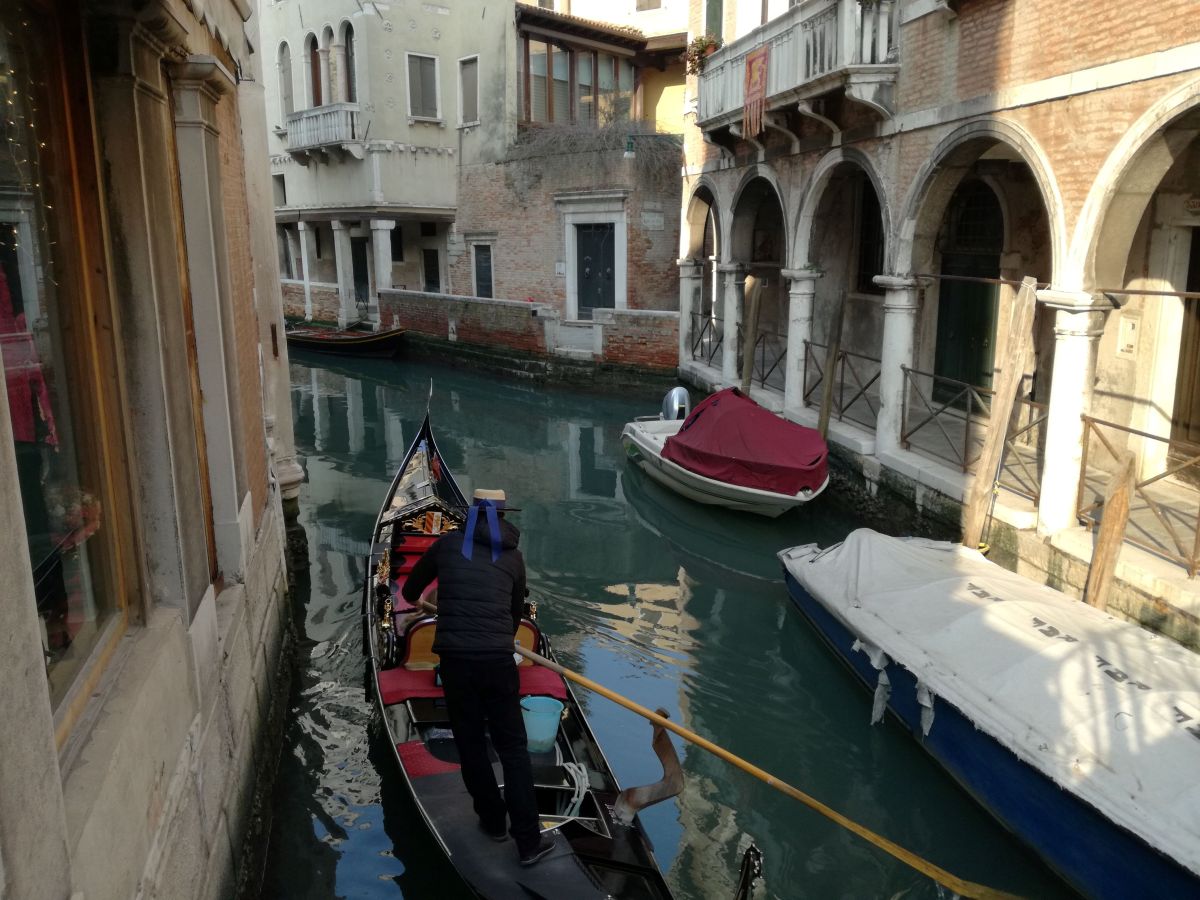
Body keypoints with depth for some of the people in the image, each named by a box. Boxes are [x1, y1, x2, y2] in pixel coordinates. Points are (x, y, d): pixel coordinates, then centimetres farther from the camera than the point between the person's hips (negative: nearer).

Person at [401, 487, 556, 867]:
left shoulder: (447, 544, 9)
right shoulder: (513, 556, 10)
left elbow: (411, 589, 22)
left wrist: (413, 599, 47)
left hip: (454, 659, 0)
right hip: (498, 660, 0)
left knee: (470, 745, 17)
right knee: (513, 748, 9)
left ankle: (493, 821, 32)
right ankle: (529, 842, 11)